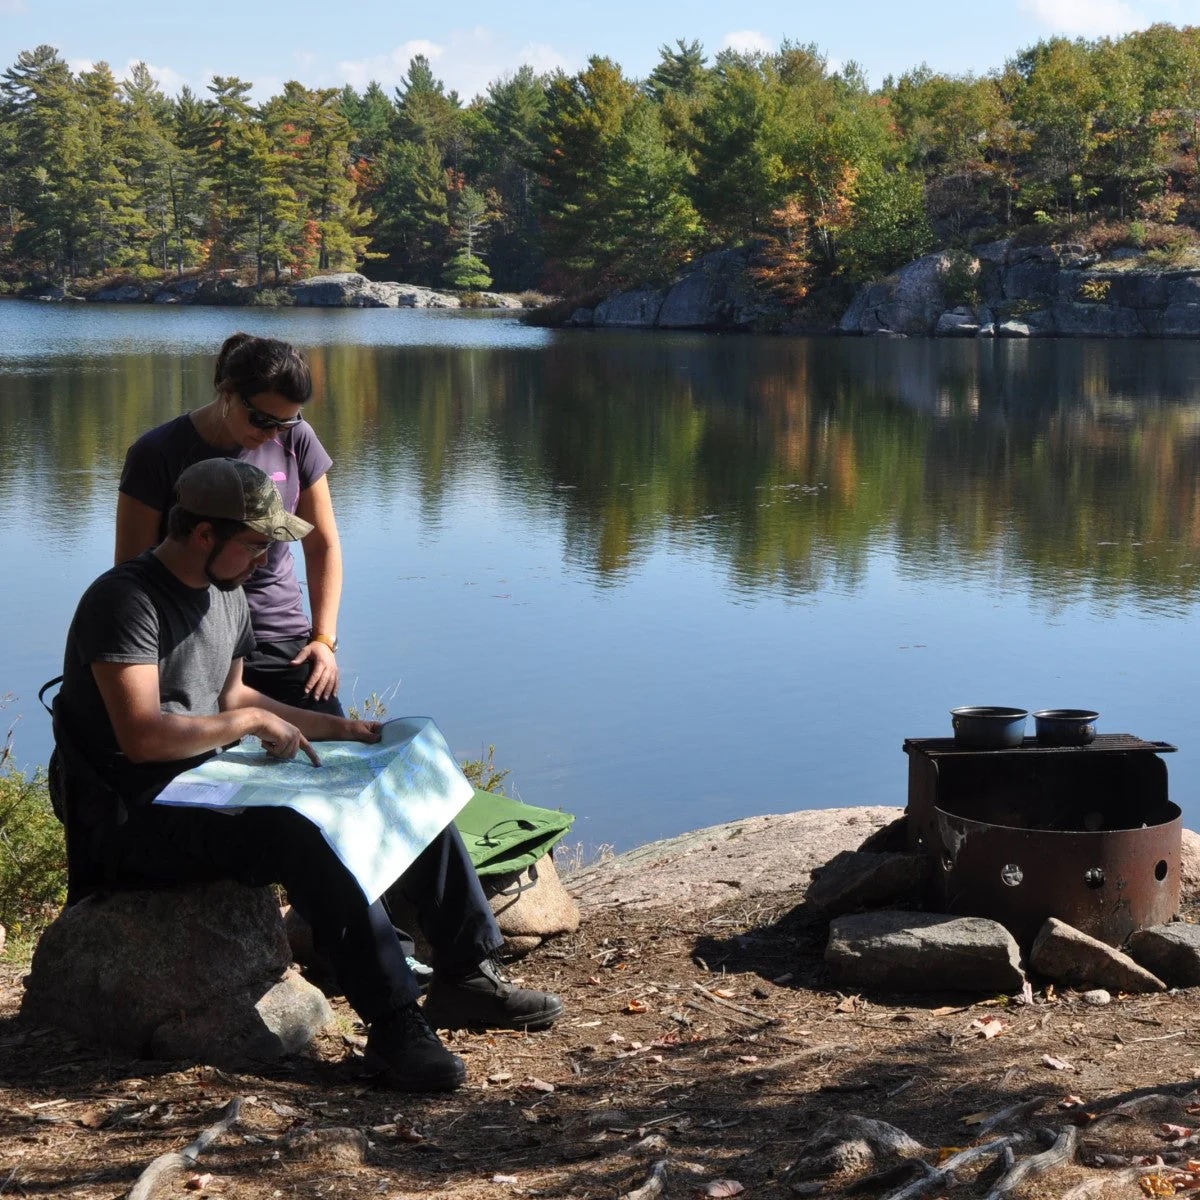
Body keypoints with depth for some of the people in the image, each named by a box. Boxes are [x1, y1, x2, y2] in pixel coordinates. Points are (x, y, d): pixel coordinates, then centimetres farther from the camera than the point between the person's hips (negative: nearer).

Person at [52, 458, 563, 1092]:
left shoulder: (226, 593, 13)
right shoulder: (126, 601, -18)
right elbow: (142, 735, -27)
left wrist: (335, 727, 14)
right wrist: (251, 721, -17)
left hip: (210, 793, 10)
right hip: (134, 822, -10)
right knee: (302, 835, -37)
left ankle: (466, 975, 7)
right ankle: (393, 1022, -33)